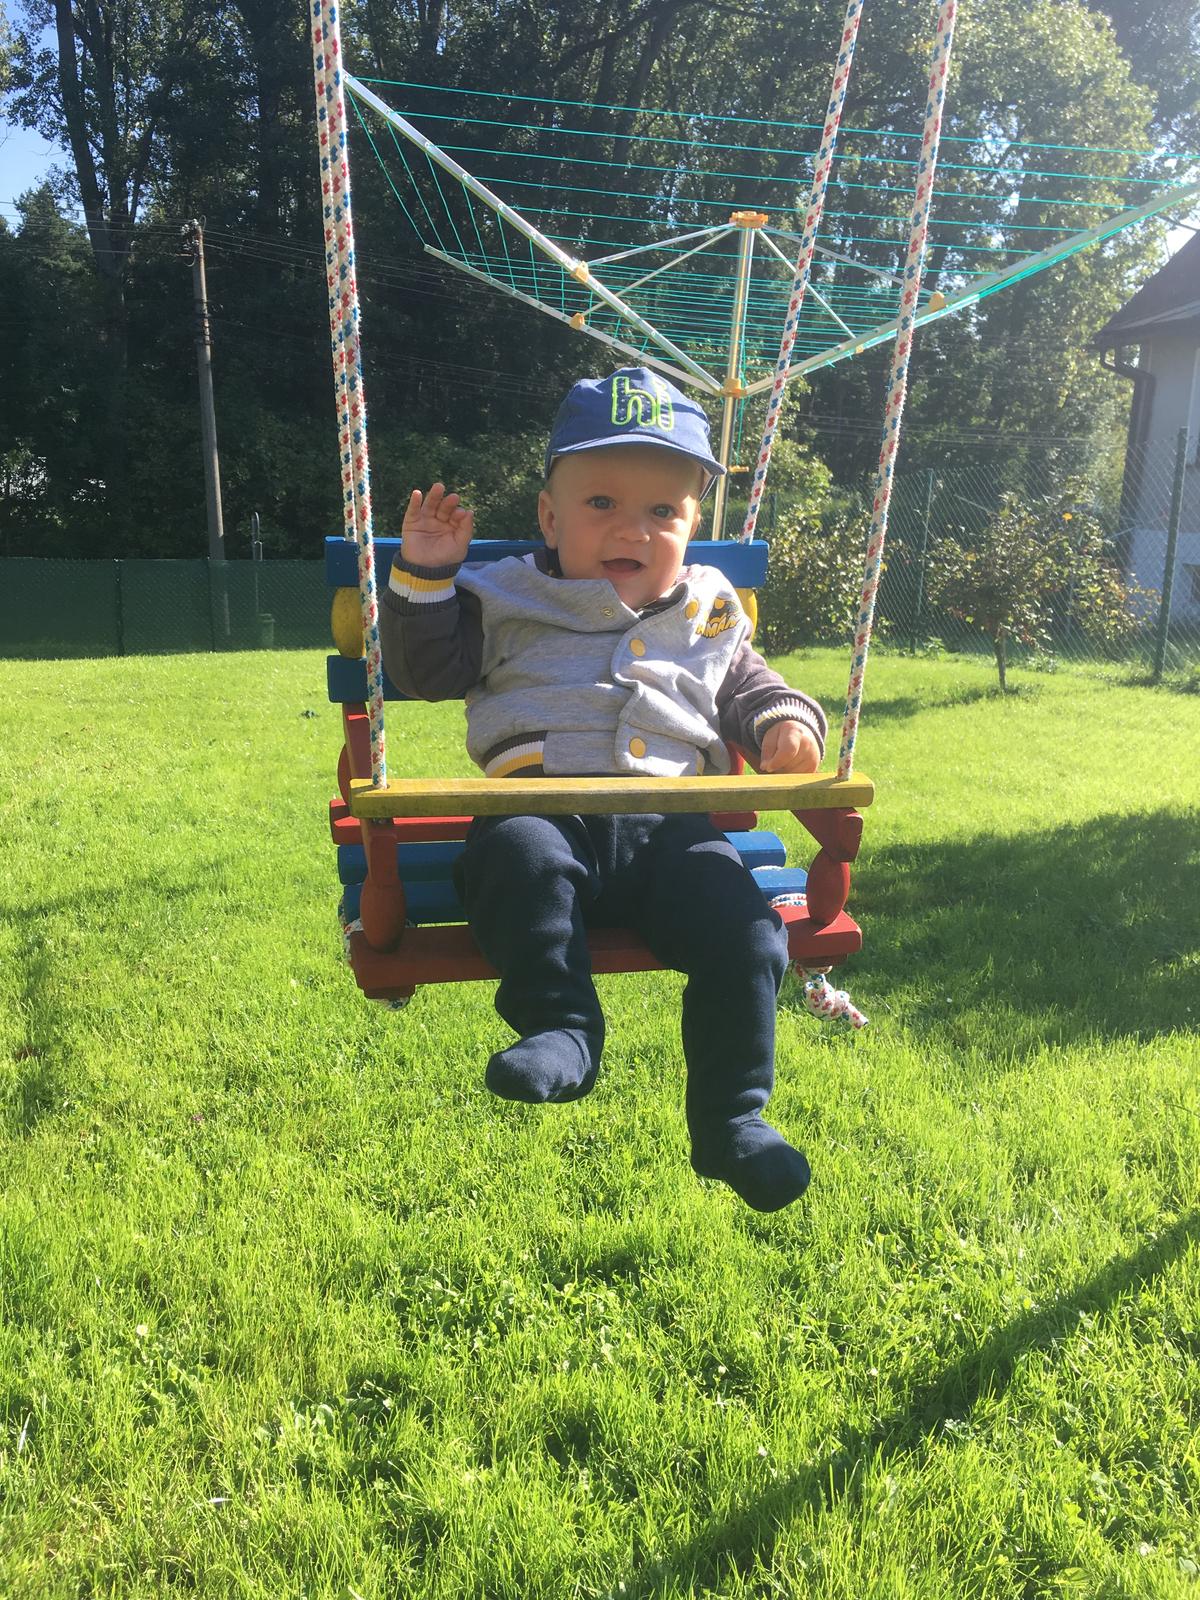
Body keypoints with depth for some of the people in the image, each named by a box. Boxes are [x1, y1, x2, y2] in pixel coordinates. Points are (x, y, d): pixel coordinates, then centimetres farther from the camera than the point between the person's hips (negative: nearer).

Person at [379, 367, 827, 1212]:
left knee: (743, 927, -20)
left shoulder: (709, 616, 23)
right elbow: (428, 668, 13)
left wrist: (785, 719, 9)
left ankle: (732, 1115, -10)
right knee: (519, 856, -38)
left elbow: (750, 687, 31)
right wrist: (426, 575, 1)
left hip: (670, 827, 2)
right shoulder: (509, 600, 15)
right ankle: (561, 1024, -33)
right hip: (545, 808, -2)